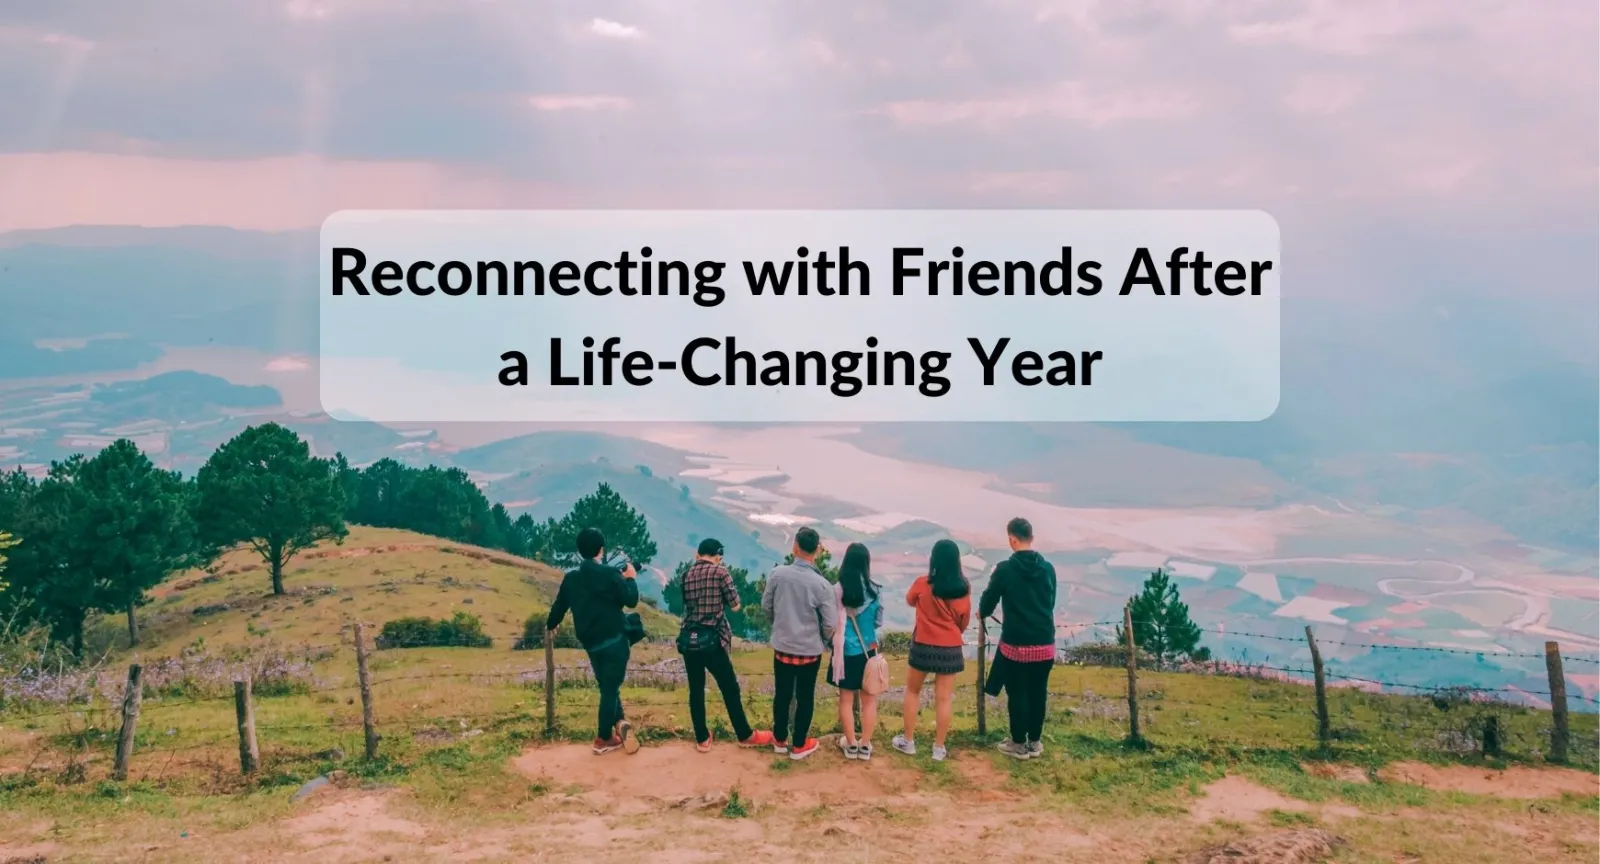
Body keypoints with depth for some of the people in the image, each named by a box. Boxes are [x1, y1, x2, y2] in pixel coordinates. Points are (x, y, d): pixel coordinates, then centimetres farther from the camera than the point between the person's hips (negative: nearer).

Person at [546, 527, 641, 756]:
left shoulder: (570, 578, 4)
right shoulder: (610, 573, -12)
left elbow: (559, 606, 17)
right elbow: (631, 600, -13)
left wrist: (550, 626, 36)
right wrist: (631, 578, 5)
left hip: (591, 643, 5)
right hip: (614, 640, -5)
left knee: (607, 687, 19)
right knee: (610, 688, 3)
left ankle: (619, 722, 4)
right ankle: (603, 739, 7)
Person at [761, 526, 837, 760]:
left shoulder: (778, 574, -12)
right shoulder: (821, 584, -18)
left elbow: (766, 606, 2)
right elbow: (831, 622, -12)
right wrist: (823, 640, 10)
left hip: (782, 647, 2)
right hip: (810, 650, -2)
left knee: (782, 695, 17)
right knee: (805, 698, 12)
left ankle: (780, 740, 32)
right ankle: (799, 745, 23)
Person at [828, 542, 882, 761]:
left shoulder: (838, 590, -14)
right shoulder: (873, 589, -9)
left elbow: (833, 623, -8)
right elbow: (879, 621, 3)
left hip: (846, 651, -1)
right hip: (868, 650, 1)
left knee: (846, 699, 12)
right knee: (869, 699, 13)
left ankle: (851, 744, 19)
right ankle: (865, 745, 16)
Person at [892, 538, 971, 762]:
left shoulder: (923, 583, -12)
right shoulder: (964, 588, -7)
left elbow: (910, 601, 9)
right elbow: (964, 620, 7)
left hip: (923, 647, -1)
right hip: (951, 649, 1)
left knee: (912, 692, 17)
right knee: (943, 699, 7)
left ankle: (908, 742, 22)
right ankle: (939, 748, 13)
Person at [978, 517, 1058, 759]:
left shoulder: (1005, 568, -10)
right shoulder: (1048, 568, 2)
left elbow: (987, 603, 1)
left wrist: (982, 612, 24)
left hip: (1016, 644, -4)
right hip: (1045, 644, 4)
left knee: (1017, 695, 8)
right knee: (1038, 694, 14)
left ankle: (1019, 744, 16)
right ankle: (1035, 742, 23)